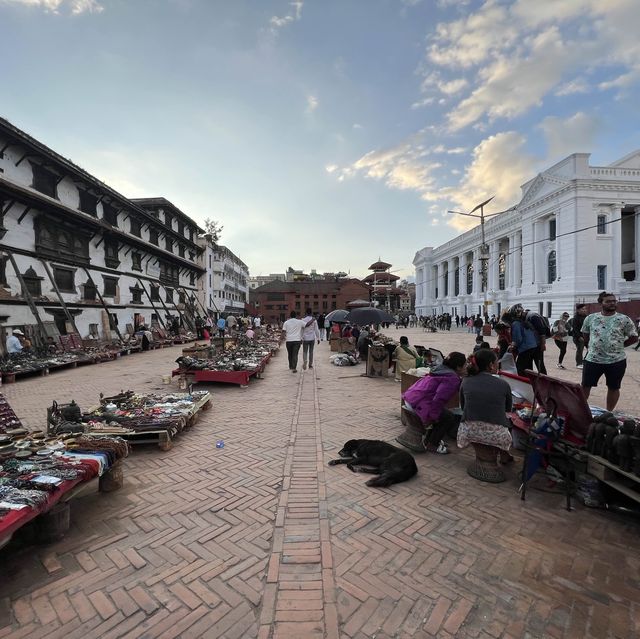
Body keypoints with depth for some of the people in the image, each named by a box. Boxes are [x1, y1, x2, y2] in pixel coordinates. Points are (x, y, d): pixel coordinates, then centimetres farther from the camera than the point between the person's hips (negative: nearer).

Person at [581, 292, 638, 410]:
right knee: (585, 386, 5)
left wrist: (618, 346, 0)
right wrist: (591, 347, 7)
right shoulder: (590, 318, 1)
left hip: (616, 360, 0)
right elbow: (585, 335, 13)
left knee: (613, 388, 12)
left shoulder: (624, 319, -3)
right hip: (592, 359, 0)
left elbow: (634, 338, 3)